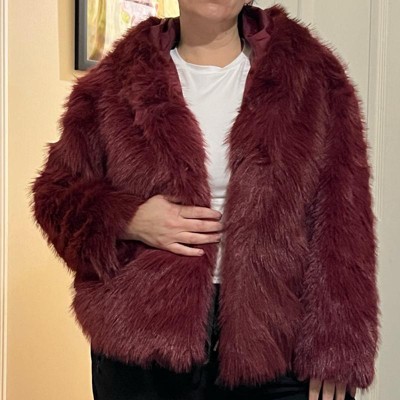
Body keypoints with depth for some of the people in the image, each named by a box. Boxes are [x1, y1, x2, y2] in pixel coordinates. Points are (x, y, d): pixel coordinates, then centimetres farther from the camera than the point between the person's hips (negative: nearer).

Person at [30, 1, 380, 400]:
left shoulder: (313, 77, 1)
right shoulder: (116, 82, 3)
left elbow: (343, 223, -2)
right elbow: (55, 193, 8)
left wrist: (336, 350, -8)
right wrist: (127, 220, -13)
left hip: (277, 341, 0)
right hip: (142, 341, 1)